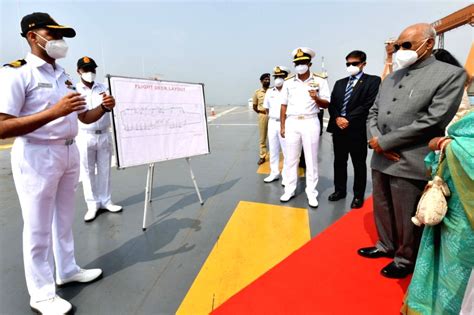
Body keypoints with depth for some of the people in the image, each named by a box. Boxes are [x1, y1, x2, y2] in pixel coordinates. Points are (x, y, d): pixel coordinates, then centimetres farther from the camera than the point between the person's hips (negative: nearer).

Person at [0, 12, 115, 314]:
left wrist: (103, 107, -6)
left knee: (64, 219, 18)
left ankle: (67, 270, 36)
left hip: (69, 153, 8)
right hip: (37, 156, -7)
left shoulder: (64, 76, 11)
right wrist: (54, 112, -31)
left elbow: (85, 117, 14)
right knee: (38, 228, 4)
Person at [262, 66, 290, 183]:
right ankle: (274, 173, 23)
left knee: (286, 151, -1)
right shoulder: (269, 92, 11)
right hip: (272, 123, 6)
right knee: (273, 150, 12)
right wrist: (271, 118, 13)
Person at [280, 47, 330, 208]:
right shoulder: (288, 82, 8)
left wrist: (317, 98, -22)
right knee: (290, 158, 6)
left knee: (311, 159, 4)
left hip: (310, 122, -2)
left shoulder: (320, 80, 1)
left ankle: (311, 193, 14)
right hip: (292, 122, 2)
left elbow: (327, 104, -1)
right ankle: (289, 190, 18)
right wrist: (282, 126, 6)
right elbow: (284, 105, 10)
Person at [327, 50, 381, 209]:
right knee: (339, 162, 13)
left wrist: (348, 119, -15)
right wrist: (337, 118, -9)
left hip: (357, 129, -5)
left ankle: (358, 195, 18)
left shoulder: (372, 81, -1)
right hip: (338, 128, 5)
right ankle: (339, 190, 27)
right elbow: (332, 104, 9)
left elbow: (369, 105, -12)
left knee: (359, 164, 6)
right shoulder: (339, 83, 16)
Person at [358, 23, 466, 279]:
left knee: (406, 219, 9)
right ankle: (385, 246, 41)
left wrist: (385, 141, -15)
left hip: (409, 163, -6)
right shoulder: (390, 78, 13)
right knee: (382, 210, 20)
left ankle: (405, 260, 31)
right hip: (380, 159, 6)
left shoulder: (450, 74, -6)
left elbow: (434, 120, -15)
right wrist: (375, 139, -8)